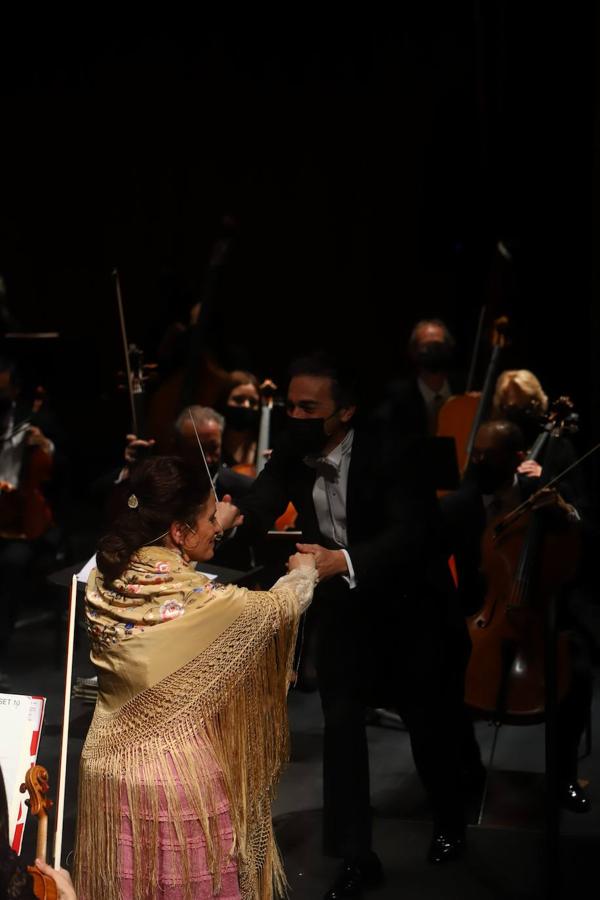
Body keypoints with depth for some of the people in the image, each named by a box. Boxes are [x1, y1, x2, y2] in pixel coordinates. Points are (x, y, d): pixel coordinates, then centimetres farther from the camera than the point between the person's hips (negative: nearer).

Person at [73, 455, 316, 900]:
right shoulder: (201, 602, -24)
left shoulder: (104, 581, -7)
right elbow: (278, 607, -4)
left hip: (106, 767, 6)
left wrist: (214, 530, 28)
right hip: (176, 776, -6)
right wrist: (303, 572, 19)